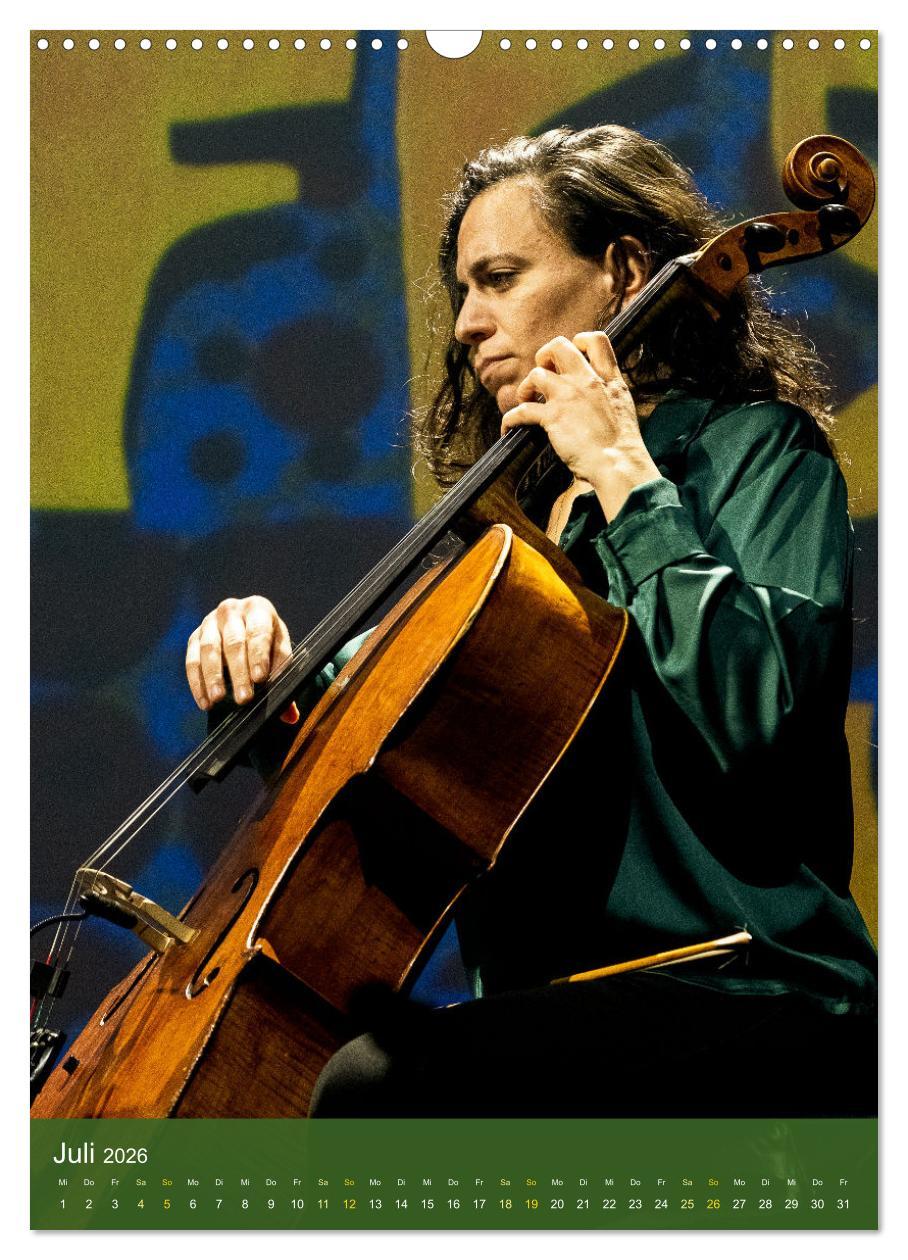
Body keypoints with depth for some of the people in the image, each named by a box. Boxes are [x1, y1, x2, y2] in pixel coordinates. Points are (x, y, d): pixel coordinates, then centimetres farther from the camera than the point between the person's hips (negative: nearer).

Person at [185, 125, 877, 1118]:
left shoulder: (756, 450, -2)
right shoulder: (526, 503, 19)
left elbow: (752, 713, -21)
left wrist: (626, 476, -14)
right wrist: (274, 675, 0)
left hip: (742, 1004, -8)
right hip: (554, 995, 8)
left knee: (376, 1082, -30)